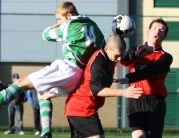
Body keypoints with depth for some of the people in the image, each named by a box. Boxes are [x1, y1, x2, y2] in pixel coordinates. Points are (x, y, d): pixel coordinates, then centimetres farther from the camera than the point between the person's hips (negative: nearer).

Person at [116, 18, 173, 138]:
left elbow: (150, 71, -13)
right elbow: (123, 61, -5)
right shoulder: (136, 50, 18)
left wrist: (128, 79, -30)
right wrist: (137, 54, -27)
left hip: (155, 103, -1)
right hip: (136, 101, 1)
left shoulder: (165, 57, 7)